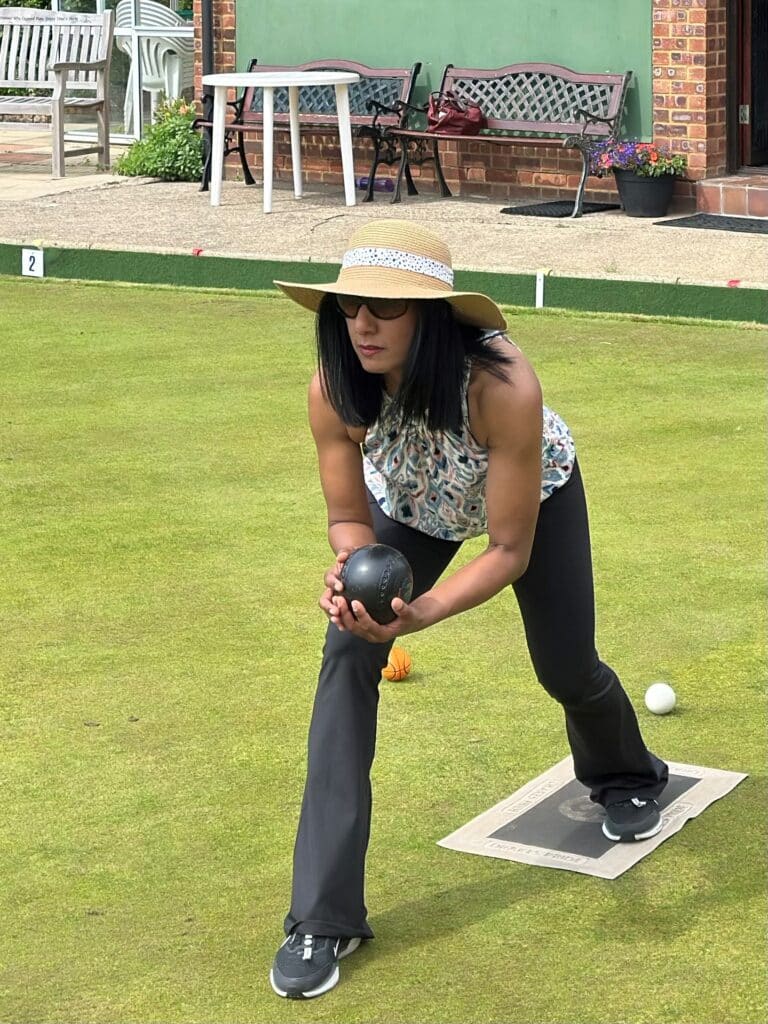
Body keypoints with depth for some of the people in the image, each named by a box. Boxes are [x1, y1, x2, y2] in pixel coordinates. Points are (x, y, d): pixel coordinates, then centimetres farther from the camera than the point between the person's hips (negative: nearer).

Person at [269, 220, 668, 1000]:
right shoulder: (333, 388, -35)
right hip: (410, 502, 2)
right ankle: (323, 919, -14)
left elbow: (510, 549, -33)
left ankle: (625, 777, 52)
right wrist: (355, 573, -42)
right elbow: (349, 517, -18)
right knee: (348, 654, -17)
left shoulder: (502, 388, -44)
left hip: (537, 491, -2)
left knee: (566, 669, 10)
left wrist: (419, 613, -49)